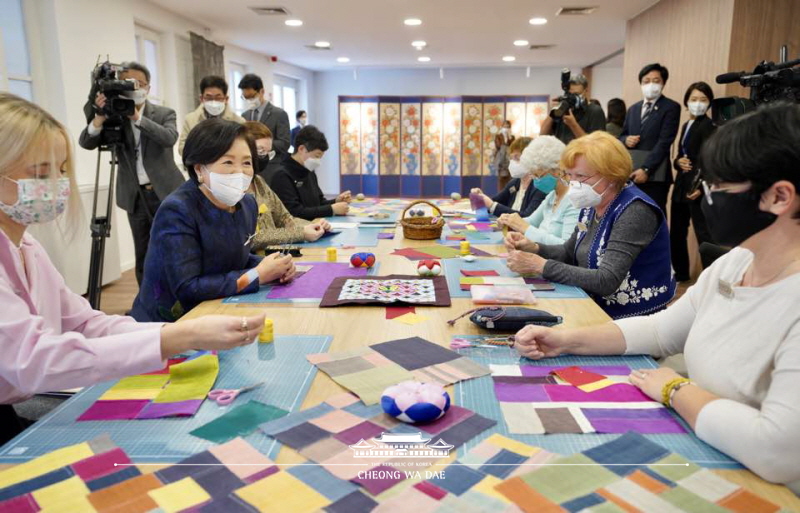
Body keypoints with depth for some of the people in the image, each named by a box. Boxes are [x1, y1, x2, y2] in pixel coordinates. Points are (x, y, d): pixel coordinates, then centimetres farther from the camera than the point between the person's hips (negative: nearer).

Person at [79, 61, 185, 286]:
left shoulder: (164, 114, 1)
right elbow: (86, 143, -8)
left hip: (165, 193, -2)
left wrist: (137, 117, -29)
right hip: (135, 196, 2)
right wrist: (100, 118, -25)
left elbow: (169, 138, -19)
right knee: (143, 256, 9)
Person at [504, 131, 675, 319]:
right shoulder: (593, 204, 3)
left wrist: (541, 266, -26)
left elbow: (606, 281, -28)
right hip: (599, 310, 7)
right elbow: (569, 252, 15)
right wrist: (533, 248, -4)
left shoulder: (634, 211, -20)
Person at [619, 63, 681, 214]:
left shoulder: (671, 107, -1)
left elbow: (664, 142, -10)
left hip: (655, 174, -5)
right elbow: (622, 136, 23)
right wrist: (626, 140, -3)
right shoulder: (633, 109, 18)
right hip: (631, 173, 6)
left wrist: (646, 169, -18)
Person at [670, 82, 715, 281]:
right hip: (681, 184, 8)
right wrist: (678, 162, -5)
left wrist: (700, 186, -26)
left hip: (697, 186, -8)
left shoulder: (708, 126, -8)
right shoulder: (686, 125, 17)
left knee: (703, 233, -9)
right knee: (676, 232, 13)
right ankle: (680, 272, 26)